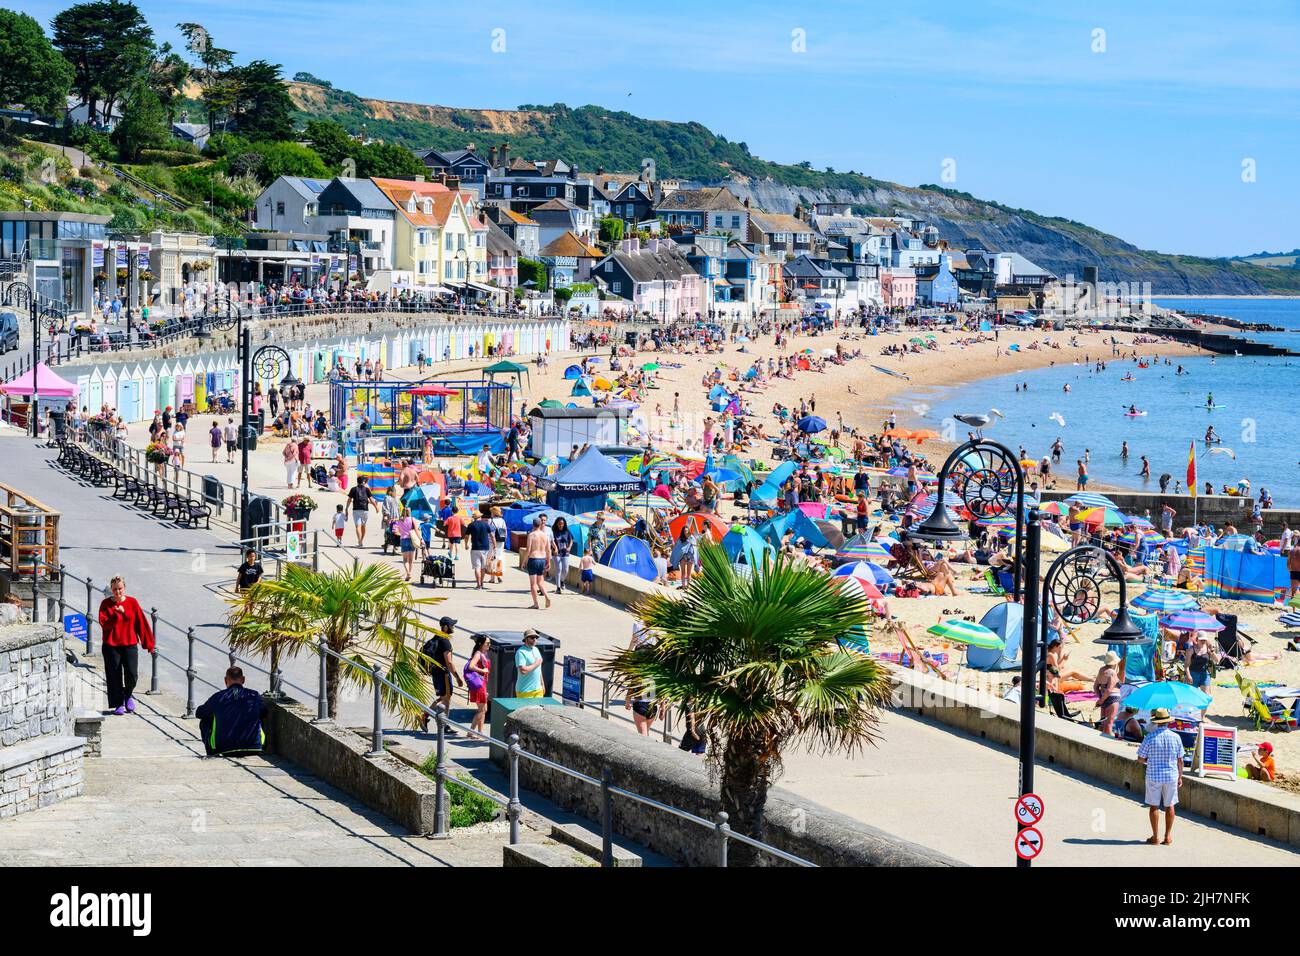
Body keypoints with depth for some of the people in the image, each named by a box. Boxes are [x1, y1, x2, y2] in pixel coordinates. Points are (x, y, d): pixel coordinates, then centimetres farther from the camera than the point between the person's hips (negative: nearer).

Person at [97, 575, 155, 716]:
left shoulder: (132, 602, 2)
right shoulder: (106, 604, -1)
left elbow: (141, 623, 4)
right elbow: (104, 624, -10)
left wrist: (148, 642, 3)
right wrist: (117, 614, -22)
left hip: (130, 644, 1)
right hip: (111, 645, -1)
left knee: (132, 674, -9)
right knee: (115, 676, 1)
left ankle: (128, 695, 21)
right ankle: (118, 704, 13)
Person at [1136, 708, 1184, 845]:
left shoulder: (1150, 737, -12)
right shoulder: (1176, 737, -5)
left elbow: (1141, 759, -7)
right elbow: (1180, 760, 1)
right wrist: (1180, 777, 12)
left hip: (1153, 776, -2)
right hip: (1171, 776, 2)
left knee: (1154, 806, 7)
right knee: (1169, 806, 12)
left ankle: (1155, 837, 9)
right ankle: (1168, 837, 15)